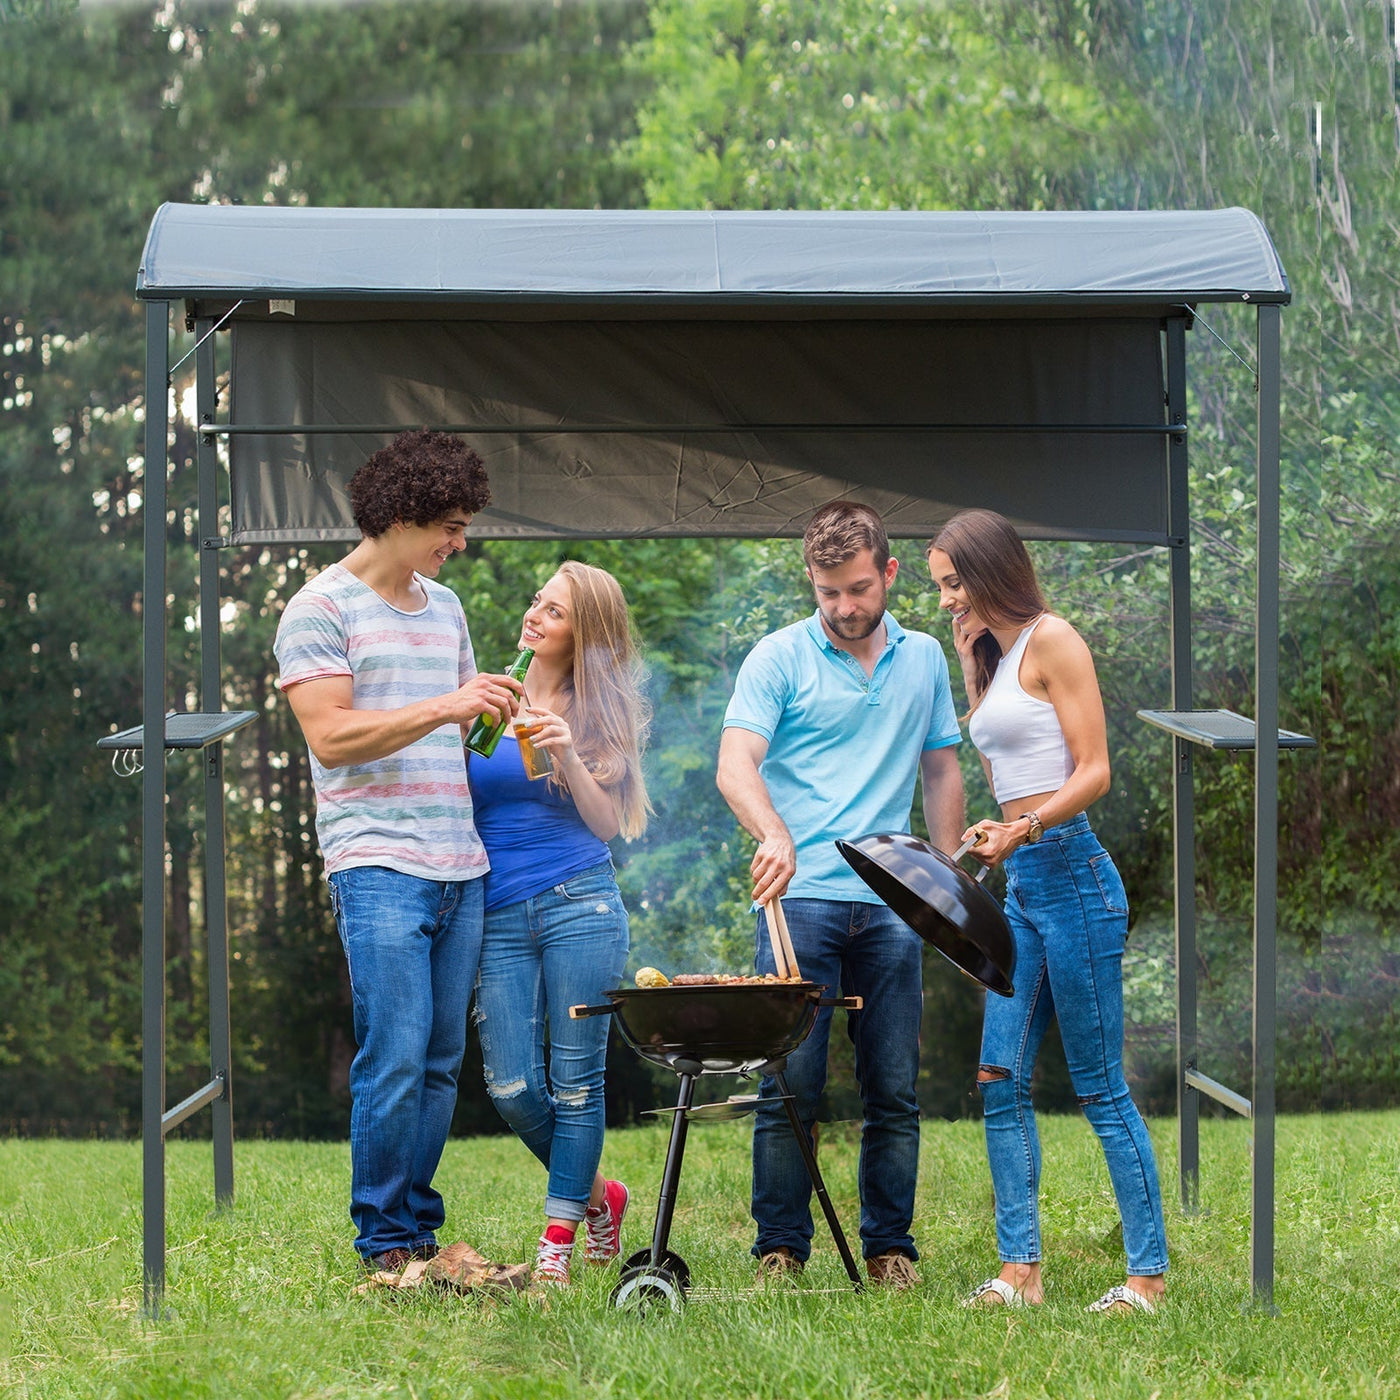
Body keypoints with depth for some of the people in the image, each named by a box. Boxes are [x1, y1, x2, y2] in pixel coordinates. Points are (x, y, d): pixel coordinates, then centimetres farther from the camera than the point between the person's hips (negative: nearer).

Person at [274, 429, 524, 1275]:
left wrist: (496, 706, 8)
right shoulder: (323, 609, -3)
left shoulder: (444, 608, 20)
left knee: (442, 1062, 7)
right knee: (396, 1060, -10)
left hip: (460, 866, 7)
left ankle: (421, 1229, 13)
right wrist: (443, 707, -19)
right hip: (379, 865, -7)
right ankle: (386, 1243, -2)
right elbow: (331, 736, -13)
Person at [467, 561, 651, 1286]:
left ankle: (558, 1238, 5)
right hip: (498, 915, 2)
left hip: (577, 904, -2)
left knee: (575, 1082, -3)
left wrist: (567, 755, -14)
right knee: (512, 1088, -3)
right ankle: (598, 1195, 20)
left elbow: (607, 822, 0)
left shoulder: (598, 712, 7)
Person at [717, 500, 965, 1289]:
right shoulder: (780, 658, 0)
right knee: (792, 1085, -5)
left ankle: (891, 1248, 12)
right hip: (801, 897, -3)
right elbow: (736, 764, -11)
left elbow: (942, 771, 20)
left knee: (895, 1089, 4)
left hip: (893, 905, 3)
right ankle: (781, 1249, 1)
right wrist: (774, 834, -30)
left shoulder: (924, 660, 14)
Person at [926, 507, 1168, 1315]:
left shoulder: (1052, 640, -8)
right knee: (1002, 1082, 3)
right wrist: (970, 661, 16)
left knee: (1102, 1087, -5)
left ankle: (1150, 1275, 1)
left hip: (1072, 873, -9)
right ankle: (1021, 1268, 6)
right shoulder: (995, 657, 17)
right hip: (1021, 885, 9)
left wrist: (1023, 830, -27)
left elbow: (1094, 772, -13)